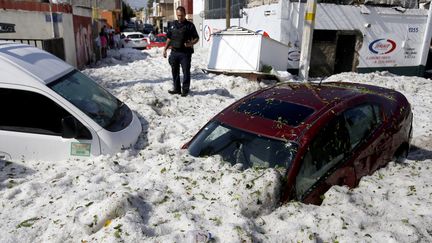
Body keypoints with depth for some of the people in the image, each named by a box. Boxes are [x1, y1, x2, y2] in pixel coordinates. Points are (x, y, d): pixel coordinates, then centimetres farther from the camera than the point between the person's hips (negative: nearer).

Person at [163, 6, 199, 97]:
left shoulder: (190, 25, -1)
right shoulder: (173, 25, 13)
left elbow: (196, 38, -1)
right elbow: (169, 38, 18)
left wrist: (190, 43, -21)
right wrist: (165, 49, 11)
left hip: (185, 53, -5)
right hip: (174, 52, 5)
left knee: (186, 72, -1)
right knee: (175, 71, 10)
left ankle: (185, 89, 10)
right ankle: (177, 88, 21)